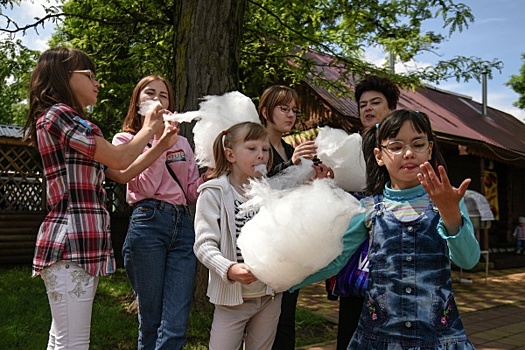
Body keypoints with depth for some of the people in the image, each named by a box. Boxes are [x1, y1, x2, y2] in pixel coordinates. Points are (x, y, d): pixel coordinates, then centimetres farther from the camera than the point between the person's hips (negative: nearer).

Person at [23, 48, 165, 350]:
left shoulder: (72, 124, 24)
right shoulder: (58, 113, -7)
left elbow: (124, 174, 20)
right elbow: (120, 159, -8)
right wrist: (148, 129, 9)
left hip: (84, 243, 10)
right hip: (70, 244, -10)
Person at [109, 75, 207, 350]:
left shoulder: (181, 142, 20)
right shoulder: (126, 139, 9)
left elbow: (192, 192, 16)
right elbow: (146, 187, -6)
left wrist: (210, 175, -2)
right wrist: (160, 140, -6)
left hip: (183, 225, 4)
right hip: (148, 223, -3)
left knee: (176, 326, -4)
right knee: (150, 322, 3)